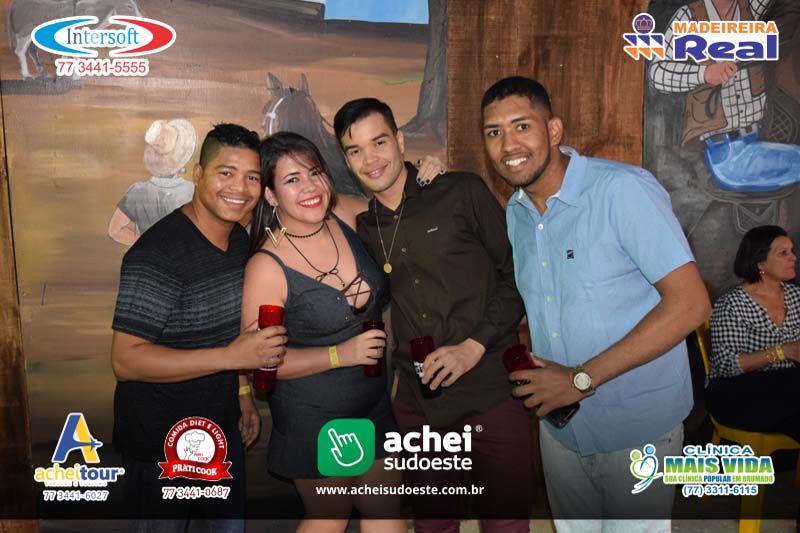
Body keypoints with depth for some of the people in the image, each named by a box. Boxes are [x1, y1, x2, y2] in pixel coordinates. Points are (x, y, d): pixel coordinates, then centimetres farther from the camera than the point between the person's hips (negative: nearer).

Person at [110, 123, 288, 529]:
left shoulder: (241, 241, 1)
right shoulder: (157, 253, -25)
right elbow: (125, 360, -28)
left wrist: (242, 391, 12)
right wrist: (233, 356, -33)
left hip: (222, 428, 7)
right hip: (159, 445, -7)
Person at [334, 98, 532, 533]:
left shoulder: (462, 193, -4)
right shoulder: (358, 228, 7)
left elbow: (518, 274, -4)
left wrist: (475, 345, -12)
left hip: (491, 395, -3)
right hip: (417, 406, 4)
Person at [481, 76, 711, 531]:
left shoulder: (624, 189, -20)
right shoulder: (515, 213, 3)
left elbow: (690, 303, -23)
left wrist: (582, 379, -23)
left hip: (635, 429, -6)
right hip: (559, 424, 6)